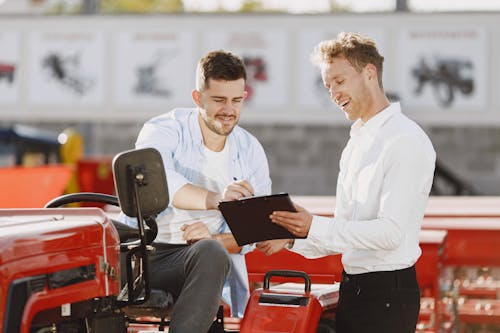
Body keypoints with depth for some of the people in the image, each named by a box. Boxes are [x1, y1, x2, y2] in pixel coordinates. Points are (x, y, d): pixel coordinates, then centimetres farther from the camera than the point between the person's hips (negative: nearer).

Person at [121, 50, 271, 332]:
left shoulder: (251, 151, 11)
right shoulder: (165, 130, -1)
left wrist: (214, 240, -19)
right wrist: (213, 199, -42)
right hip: (144, 249, -1)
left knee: (212, 252, -34)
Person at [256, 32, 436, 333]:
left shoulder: (406, 141, -12)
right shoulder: (357, 142, 17)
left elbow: (391, 232, -21)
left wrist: (315, 226, -24)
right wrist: (291, 237, 5)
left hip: (388, 294, -8)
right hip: (352, 289, 8)